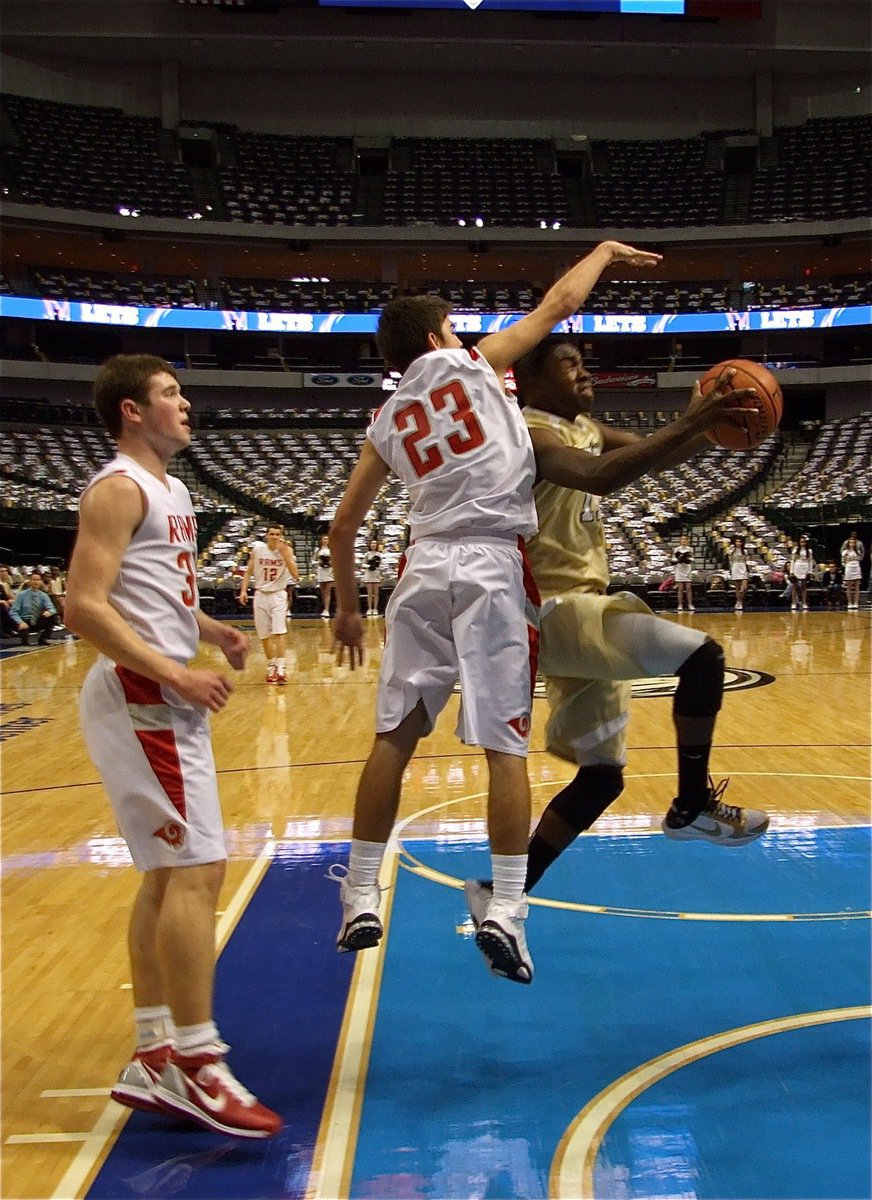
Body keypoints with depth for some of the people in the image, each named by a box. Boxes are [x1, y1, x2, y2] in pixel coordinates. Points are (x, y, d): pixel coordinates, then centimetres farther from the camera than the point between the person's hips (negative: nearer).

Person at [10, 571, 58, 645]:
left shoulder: (43, 595, 1)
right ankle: (25, 642, 0)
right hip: (25, 623, -3)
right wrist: (21, 622, -28)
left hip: (38, 623, 3)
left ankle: (43, 639, -5)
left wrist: (49, 612, -35)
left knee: (53, 616, -20)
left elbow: (52, 608, -8)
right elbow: (13, 612, -10)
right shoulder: (22, 595, -6)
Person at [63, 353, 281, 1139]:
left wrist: (213, 631, 9)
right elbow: (86, 607, -20)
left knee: (169, 874, 11)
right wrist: (177, 675, -23)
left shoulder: (168, 489, 18)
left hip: (163, 700, 10)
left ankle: (154, 1060, 19)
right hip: (140, 699, -10)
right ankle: (196, 1064, -3)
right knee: (197, 868, -11)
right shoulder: (119, 489, -10)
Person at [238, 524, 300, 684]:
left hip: (278, 594, -2)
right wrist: (243, 589, -4)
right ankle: (271, 666, 25)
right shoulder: (257, 549, -1)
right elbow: (249, 571, 8)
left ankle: (280, 668, -15)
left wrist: (284, 553, -23)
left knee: (279, 632, -15)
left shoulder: (286, 550, -7)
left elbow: (295, 574, -18)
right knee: (264, 635, 8)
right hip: (261, 594, 3)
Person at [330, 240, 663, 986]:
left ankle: (361, 898, 13)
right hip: (493, 567, -4)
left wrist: (348, 606, 29)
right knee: (504, 745, -3)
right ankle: (507, 912, -5)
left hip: (426, 566, 4)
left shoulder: (387, 422, 18)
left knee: (394, 736, 8)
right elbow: (558, 304, 15)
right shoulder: (475, 363, 8)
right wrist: (605, 251, 33)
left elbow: (344, 524, 18)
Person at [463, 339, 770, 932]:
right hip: (553, 609, -10)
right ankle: (692, 807, -3)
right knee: (702, 655, -21)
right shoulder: (529, 434, -14)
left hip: (580, 608, 10)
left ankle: (501, 894, 17)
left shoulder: (585, 428, 16)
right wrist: (688, 422, -33)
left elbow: (657, 456, 20)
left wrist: (708, 426, -1)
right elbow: (598, 477, -33)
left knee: (602, 776, 11)